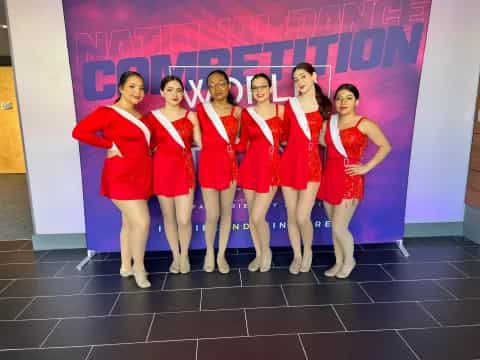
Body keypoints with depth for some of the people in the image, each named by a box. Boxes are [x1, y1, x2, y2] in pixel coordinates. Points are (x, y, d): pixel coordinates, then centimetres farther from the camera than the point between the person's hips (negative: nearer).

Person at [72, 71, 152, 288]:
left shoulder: (140, 116, 12)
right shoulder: (107, 113, -10)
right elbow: (79, 132, -18)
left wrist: (151, 149, 3)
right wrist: (110, 145, -16)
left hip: (140, 176, 8)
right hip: (121, 177, -8)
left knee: (130, 222, 15)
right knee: (142, 222, -11)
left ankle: (126, 267, 29)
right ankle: (138, 268, 9)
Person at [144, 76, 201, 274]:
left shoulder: (191, 116, 1)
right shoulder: (152, 116, 2)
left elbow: (200, 144, 3)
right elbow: (148, 146, 11)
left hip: (184, 170, -1)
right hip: (162, 170, 1)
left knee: (184, 220, -3)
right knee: (168, 217, 10)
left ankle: (184, 255, 23)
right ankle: (175, 256, 29)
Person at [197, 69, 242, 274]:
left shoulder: (237, 111, 3)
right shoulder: (201, 109, 0)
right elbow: (199, 138, 7)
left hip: (229, 164, 2)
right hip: (208, 164, -2)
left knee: (226, 212, 8)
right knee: (212, 215, -2)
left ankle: (221, 254, 24)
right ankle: (209, 252, 24)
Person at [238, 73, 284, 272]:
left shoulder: (281, 110, -1)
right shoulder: (246, 113, 3)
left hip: (271, 167, -3)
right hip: (250, 166, 3)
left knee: (258, 217, -7)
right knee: (251, 216, 9)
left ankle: (267, 251, 21)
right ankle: (259, 254, 30)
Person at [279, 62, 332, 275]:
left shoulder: (324, 105, 2)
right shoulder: (289, 105, 6)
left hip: (311, 164, -2)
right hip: (289, 163, 2)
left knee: (302, 217, -8)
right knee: (291, 215, 7)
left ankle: (308, 251, 23)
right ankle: (297, 256, 28)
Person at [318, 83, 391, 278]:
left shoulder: (364, 124, -6)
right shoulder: (329, 122, 9)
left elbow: (385, 146, -3)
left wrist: (366, 167, -7)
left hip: (349, 181, -5)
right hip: (329, 178, 5)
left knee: (339, 228, -3)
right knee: (335, 227, 13)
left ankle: (349, 260, 23)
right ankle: (339, 262, 29)